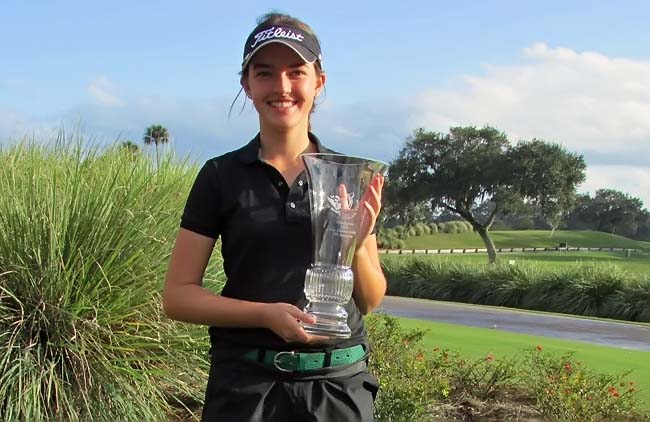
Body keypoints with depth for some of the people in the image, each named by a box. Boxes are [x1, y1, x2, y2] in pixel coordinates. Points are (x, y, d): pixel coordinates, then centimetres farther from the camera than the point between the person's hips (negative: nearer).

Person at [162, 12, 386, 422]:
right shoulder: (221, 176, -1)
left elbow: (371, 300, 7)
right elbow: (178, 295, -3)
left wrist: (356, 246, -13)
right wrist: (266, 314, -18)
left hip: (340, 383, 2)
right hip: (245, 386, -2)